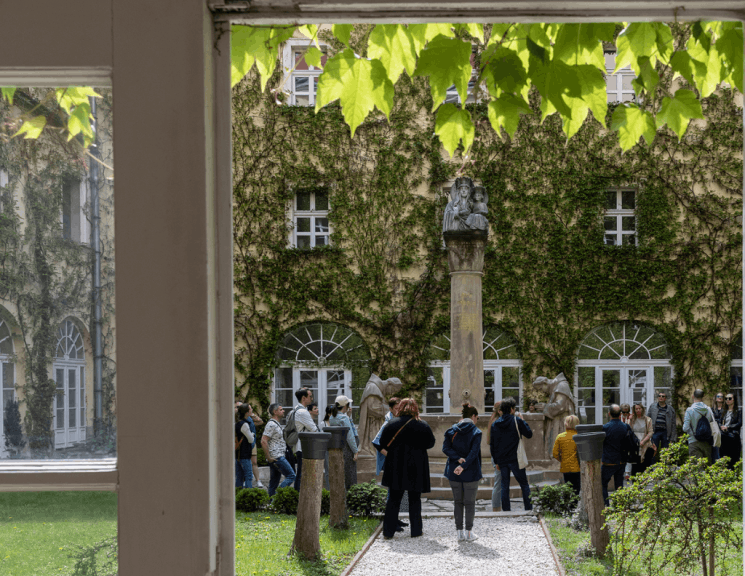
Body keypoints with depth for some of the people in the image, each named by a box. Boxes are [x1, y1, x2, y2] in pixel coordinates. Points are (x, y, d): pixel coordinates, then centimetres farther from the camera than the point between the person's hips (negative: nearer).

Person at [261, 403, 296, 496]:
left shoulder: (276, 424, 19)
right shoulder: (271, 425, -14)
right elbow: (263, 441, -22)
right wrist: (269, 458, -20)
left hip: (279, 456, 10)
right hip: (276, 457, -10)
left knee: (274, 482, 8)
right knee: (291, 476, -10)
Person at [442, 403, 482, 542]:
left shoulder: (451, 431, 4)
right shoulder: (476, 432, -8)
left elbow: (446, 448, -6)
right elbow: (474, 452, -18)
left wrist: (458, 458, -15)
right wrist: (463, 466, -22)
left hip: (454, 472, 3)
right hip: (471, 473, -3)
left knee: (457, 502, 11)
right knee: (470, 502, 5)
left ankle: (459, 531, 12)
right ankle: (469, 532, 6)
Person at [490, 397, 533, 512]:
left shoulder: (495, 424, 7)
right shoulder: (516, 420, -6)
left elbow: (492, 445, 9)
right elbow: (529, 434, 1)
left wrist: (496, 461, 16)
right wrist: (522, 420, 11)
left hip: (501, 459, 3)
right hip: (515, 459, -3)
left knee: (504, 485, 9)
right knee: (524, 484, 4)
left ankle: (506, 509, 5)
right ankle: (529, 508, -1)